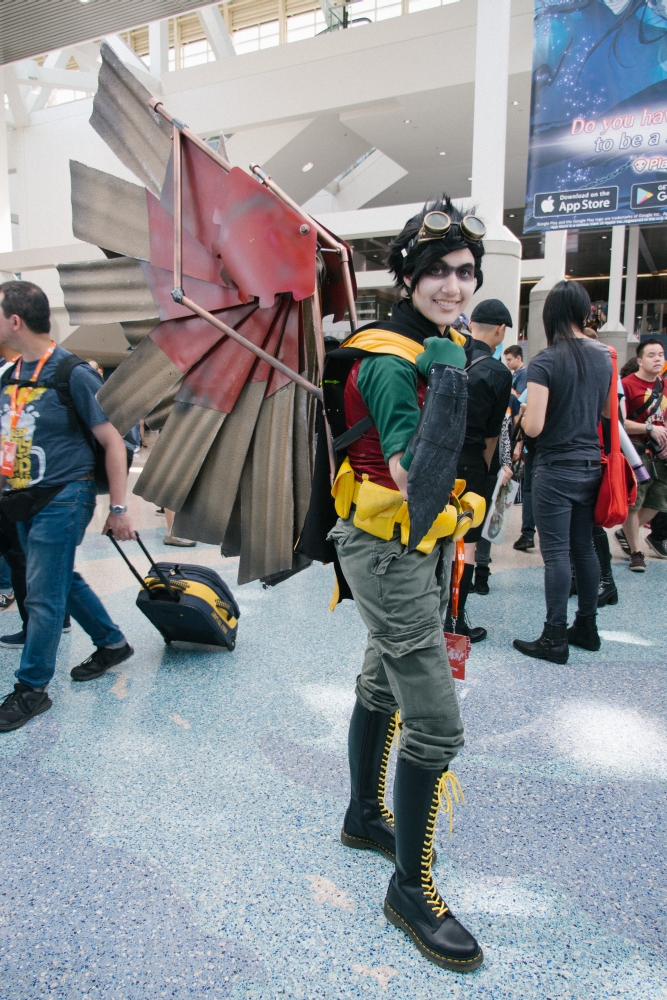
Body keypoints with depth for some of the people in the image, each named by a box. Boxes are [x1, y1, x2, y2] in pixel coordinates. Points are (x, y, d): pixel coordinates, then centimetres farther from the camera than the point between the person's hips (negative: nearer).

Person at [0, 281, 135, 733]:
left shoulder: (74, 374, -14)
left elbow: (114, 443, -13)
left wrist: (118, 509, -14)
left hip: (62, 500, -8)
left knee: (44, 595, 0)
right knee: (64, 580, 18)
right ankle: (112, 643, 37)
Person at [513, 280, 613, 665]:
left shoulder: (545, 362, -14)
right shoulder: (604, 356, 5)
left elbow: (533, 427, -19)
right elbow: (610, 411, 16)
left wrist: (524, 412, 1)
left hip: (556, 469, -6)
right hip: (591, 465, 6)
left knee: (557, 553, -1)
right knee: (584, 546, 16)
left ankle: (555, 638, 6)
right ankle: (587, 627, 28)